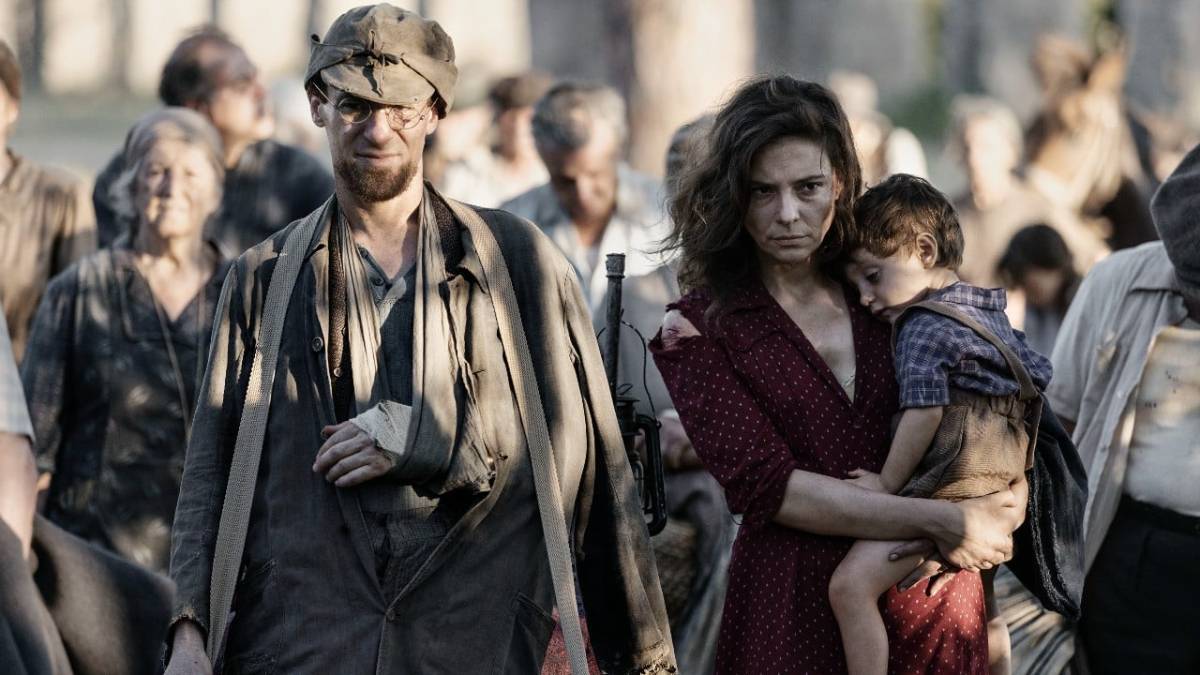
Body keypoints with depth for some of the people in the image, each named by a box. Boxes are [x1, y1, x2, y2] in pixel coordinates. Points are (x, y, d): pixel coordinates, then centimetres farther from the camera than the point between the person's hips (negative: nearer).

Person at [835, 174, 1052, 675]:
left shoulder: (923, 326, -14)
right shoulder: (989, 313, 14)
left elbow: (925, 410, -22)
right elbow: (1041, 377, 19)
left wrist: (887, 483, -15)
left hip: (945, 492, -11)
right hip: (994, 489, 11)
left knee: (851, 584, -24)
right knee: (983, 618, 29)